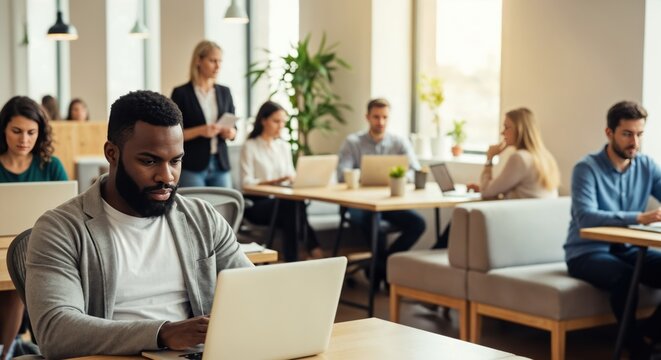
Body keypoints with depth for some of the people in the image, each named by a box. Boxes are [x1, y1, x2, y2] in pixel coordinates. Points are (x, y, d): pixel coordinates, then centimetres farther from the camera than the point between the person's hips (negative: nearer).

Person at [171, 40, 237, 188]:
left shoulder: (224, 92, 11)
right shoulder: (181, 93, -2)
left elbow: (233, 129, 15)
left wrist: (230, 132, -8)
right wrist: (200, 131, -19)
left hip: (221, 165, 4)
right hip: (192, 166, -4)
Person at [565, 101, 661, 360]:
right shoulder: (587, 168, -14)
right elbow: (585, 218, -28)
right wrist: (639, 217, -38)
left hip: (627, 250, 6)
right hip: (587, 253, -6)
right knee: (624, 276, -36)